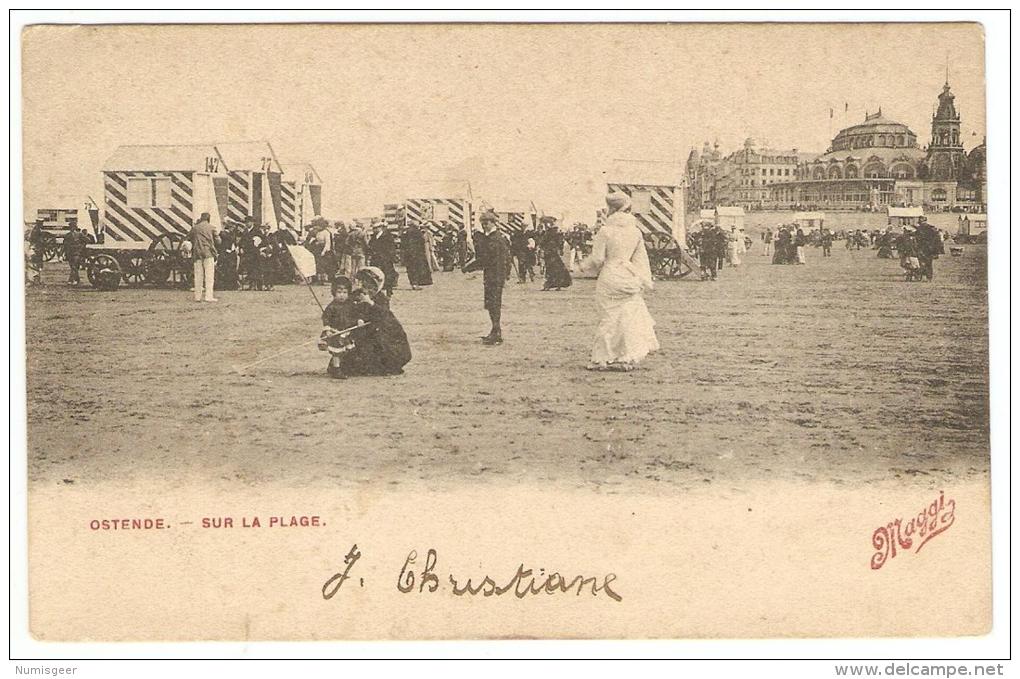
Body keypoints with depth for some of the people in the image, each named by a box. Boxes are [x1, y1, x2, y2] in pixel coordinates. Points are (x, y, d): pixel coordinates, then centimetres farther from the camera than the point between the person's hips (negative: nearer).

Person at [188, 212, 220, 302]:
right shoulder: (211, 227, 2)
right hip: (208, 252, -3)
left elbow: (189, 238, 16)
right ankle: (209, 296, -11)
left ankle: (198, 296, 7)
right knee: (209, 275, -4)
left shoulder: (195, 228, 6)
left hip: (197, 253, 3)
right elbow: (218, 241, 3)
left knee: (198, 275, 7)